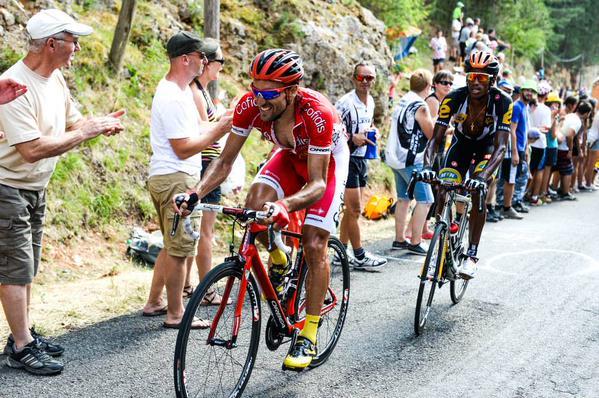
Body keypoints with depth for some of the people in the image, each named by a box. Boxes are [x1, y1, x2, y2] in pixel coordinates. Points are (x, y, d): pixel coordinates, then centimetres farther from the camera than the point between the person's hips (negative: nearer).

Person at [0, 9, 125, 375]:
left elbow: (72, 121, 13)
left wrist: (101, 123, -9)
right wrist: (87, 132, -25)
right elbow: (32, 150, -30)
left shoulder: (55, 77, 3)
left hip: (36, 189, 9)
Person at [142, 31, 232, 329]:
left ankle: (153, 303, 29)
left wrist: (219, 125, 7)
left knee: (173, 245, 20)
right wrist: (219, 129, -16)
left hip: (167, 178, 11)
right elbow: (183, 148, -21)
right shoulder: (173, 98, -19)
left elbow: (191, 132, 20)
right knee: (180, 248, -2)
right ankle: (175, 314, 8)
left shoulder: (179, 90, 14)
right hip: (175, 178, -11)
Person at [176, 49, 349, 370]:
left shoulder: (318, 114, -41)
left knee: (314, 245, -12)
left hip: (329, 160, -4)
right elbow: (224, 162, -21)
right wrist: (196, 193, -39)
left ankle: (309, 335, 2)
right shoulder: (250, 105, -28)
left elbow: (317, 183, -40)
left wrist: (285, 205, -60)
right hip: (291, 155, 4)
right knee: (255, 204, -24)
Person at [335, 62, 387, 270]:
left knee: (351, 209, 12)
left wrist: (371, 132, 5)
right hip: (346, 159, -8)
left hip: (361, 158, 9)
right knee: (354, 208, -6)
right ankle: (360, 256, 1)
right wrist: (353, 138, -26)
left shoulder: (370, 101, 11)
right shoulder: (345, 103, -15)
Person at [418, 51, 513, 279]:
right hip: (460, 145, 2)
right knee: (443, 193, -15)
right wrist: (427, 165, -47)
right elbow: (436, 138, -28)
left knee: (478, 195, -22)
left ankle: (471, 255, -11)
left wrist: (483, 176, -52)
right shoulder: (454, 98, -28)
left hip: (486, 149, -1)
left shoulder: (502, 102, -31)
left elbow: (501, 146, -36)